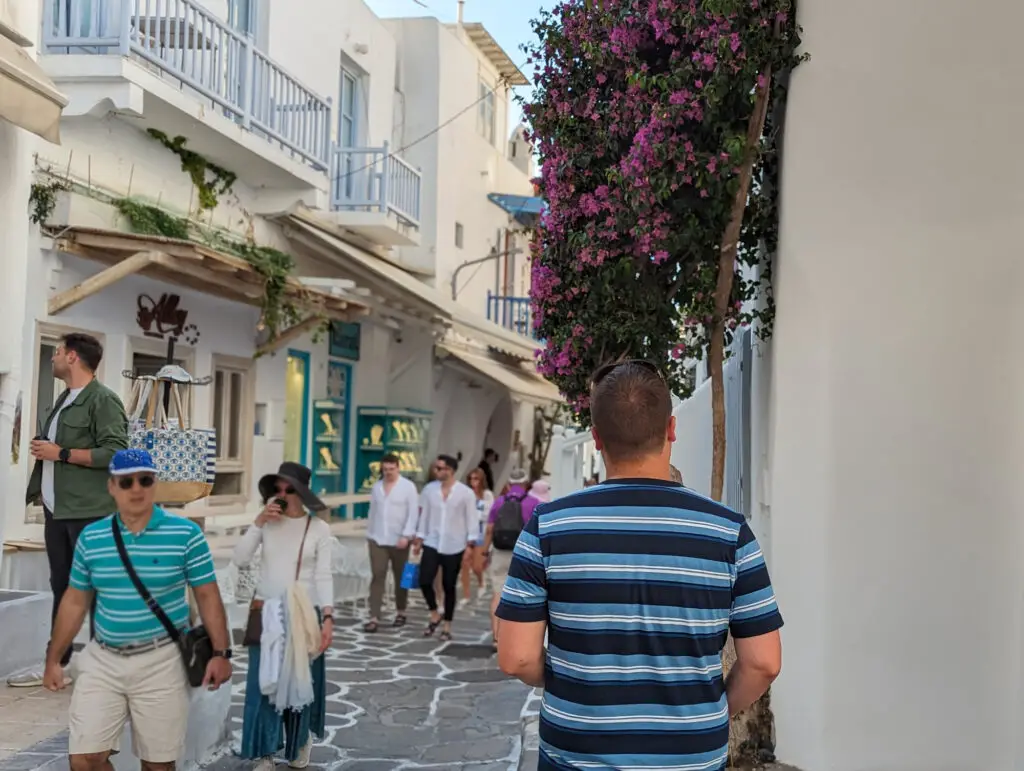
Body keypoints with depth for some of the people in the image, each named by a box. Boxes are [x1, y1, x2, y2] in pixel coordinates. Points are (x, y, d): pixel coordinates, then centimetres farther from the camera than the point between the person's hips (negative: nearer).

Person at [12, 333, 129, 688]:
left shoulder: (102, 399, -10)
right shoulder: (64, 400, 18)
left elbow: (114, 452, -19)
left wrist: (59, 453, -17)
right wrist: (42, 488, 17)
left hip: (89, 512, -9)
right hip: (57, 510, 9)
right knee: (61, 588, 13)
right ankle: (56, 664, 20)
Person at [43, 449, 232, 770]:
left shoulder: (186, 533, -7)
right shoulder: (90, 537, 3)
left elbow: (207, 596, -3)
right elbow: (75, 602, 11)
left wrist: (220, 652, -8)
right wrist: (54, 659, 13)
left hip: (161, 661, -2)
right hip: (102, 659, 3)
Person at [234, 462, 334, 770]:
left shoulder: (319, 528, -5)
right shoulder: (267, 522, -1)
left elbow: (324, 576, -6)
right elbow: (239, 559, -6)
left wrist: (328, 617, -13)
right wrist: (258, 522, -14)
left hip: (304, 614, -1)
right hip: (266, 612, 1)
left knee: (300, 682, 11)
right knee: (263, 683, 1)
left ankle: (302, 740, 36)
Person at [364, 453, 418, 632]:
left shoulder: (408, 486, -5)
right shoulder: (376, 487, 8)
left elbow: (413, 513, -9)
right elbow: (372, 512, 14)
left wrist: (406, 536, -17)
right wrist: (369, 534, 14)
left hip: (399, 540, -2)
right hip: (377, 540, 2)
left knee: (400, 578, 10)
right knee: (377, 577, -6)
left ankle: (400, 613, 27)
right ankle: (374, 618, -9)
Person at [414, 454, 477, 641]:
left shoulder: (466, 493, -6)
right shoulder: (429, 489, 3)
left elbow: (472, 520, -5)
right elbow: (424, 516, 9)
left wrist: (470, 545, -11)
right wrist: (418, 540, 7)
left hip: (453, 547, -3)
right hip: (431, 544, 3)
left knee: (449, 587, 5)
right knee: (424, 581, -7)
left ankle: (447, 627, 17)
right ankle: (434, 615, 18)